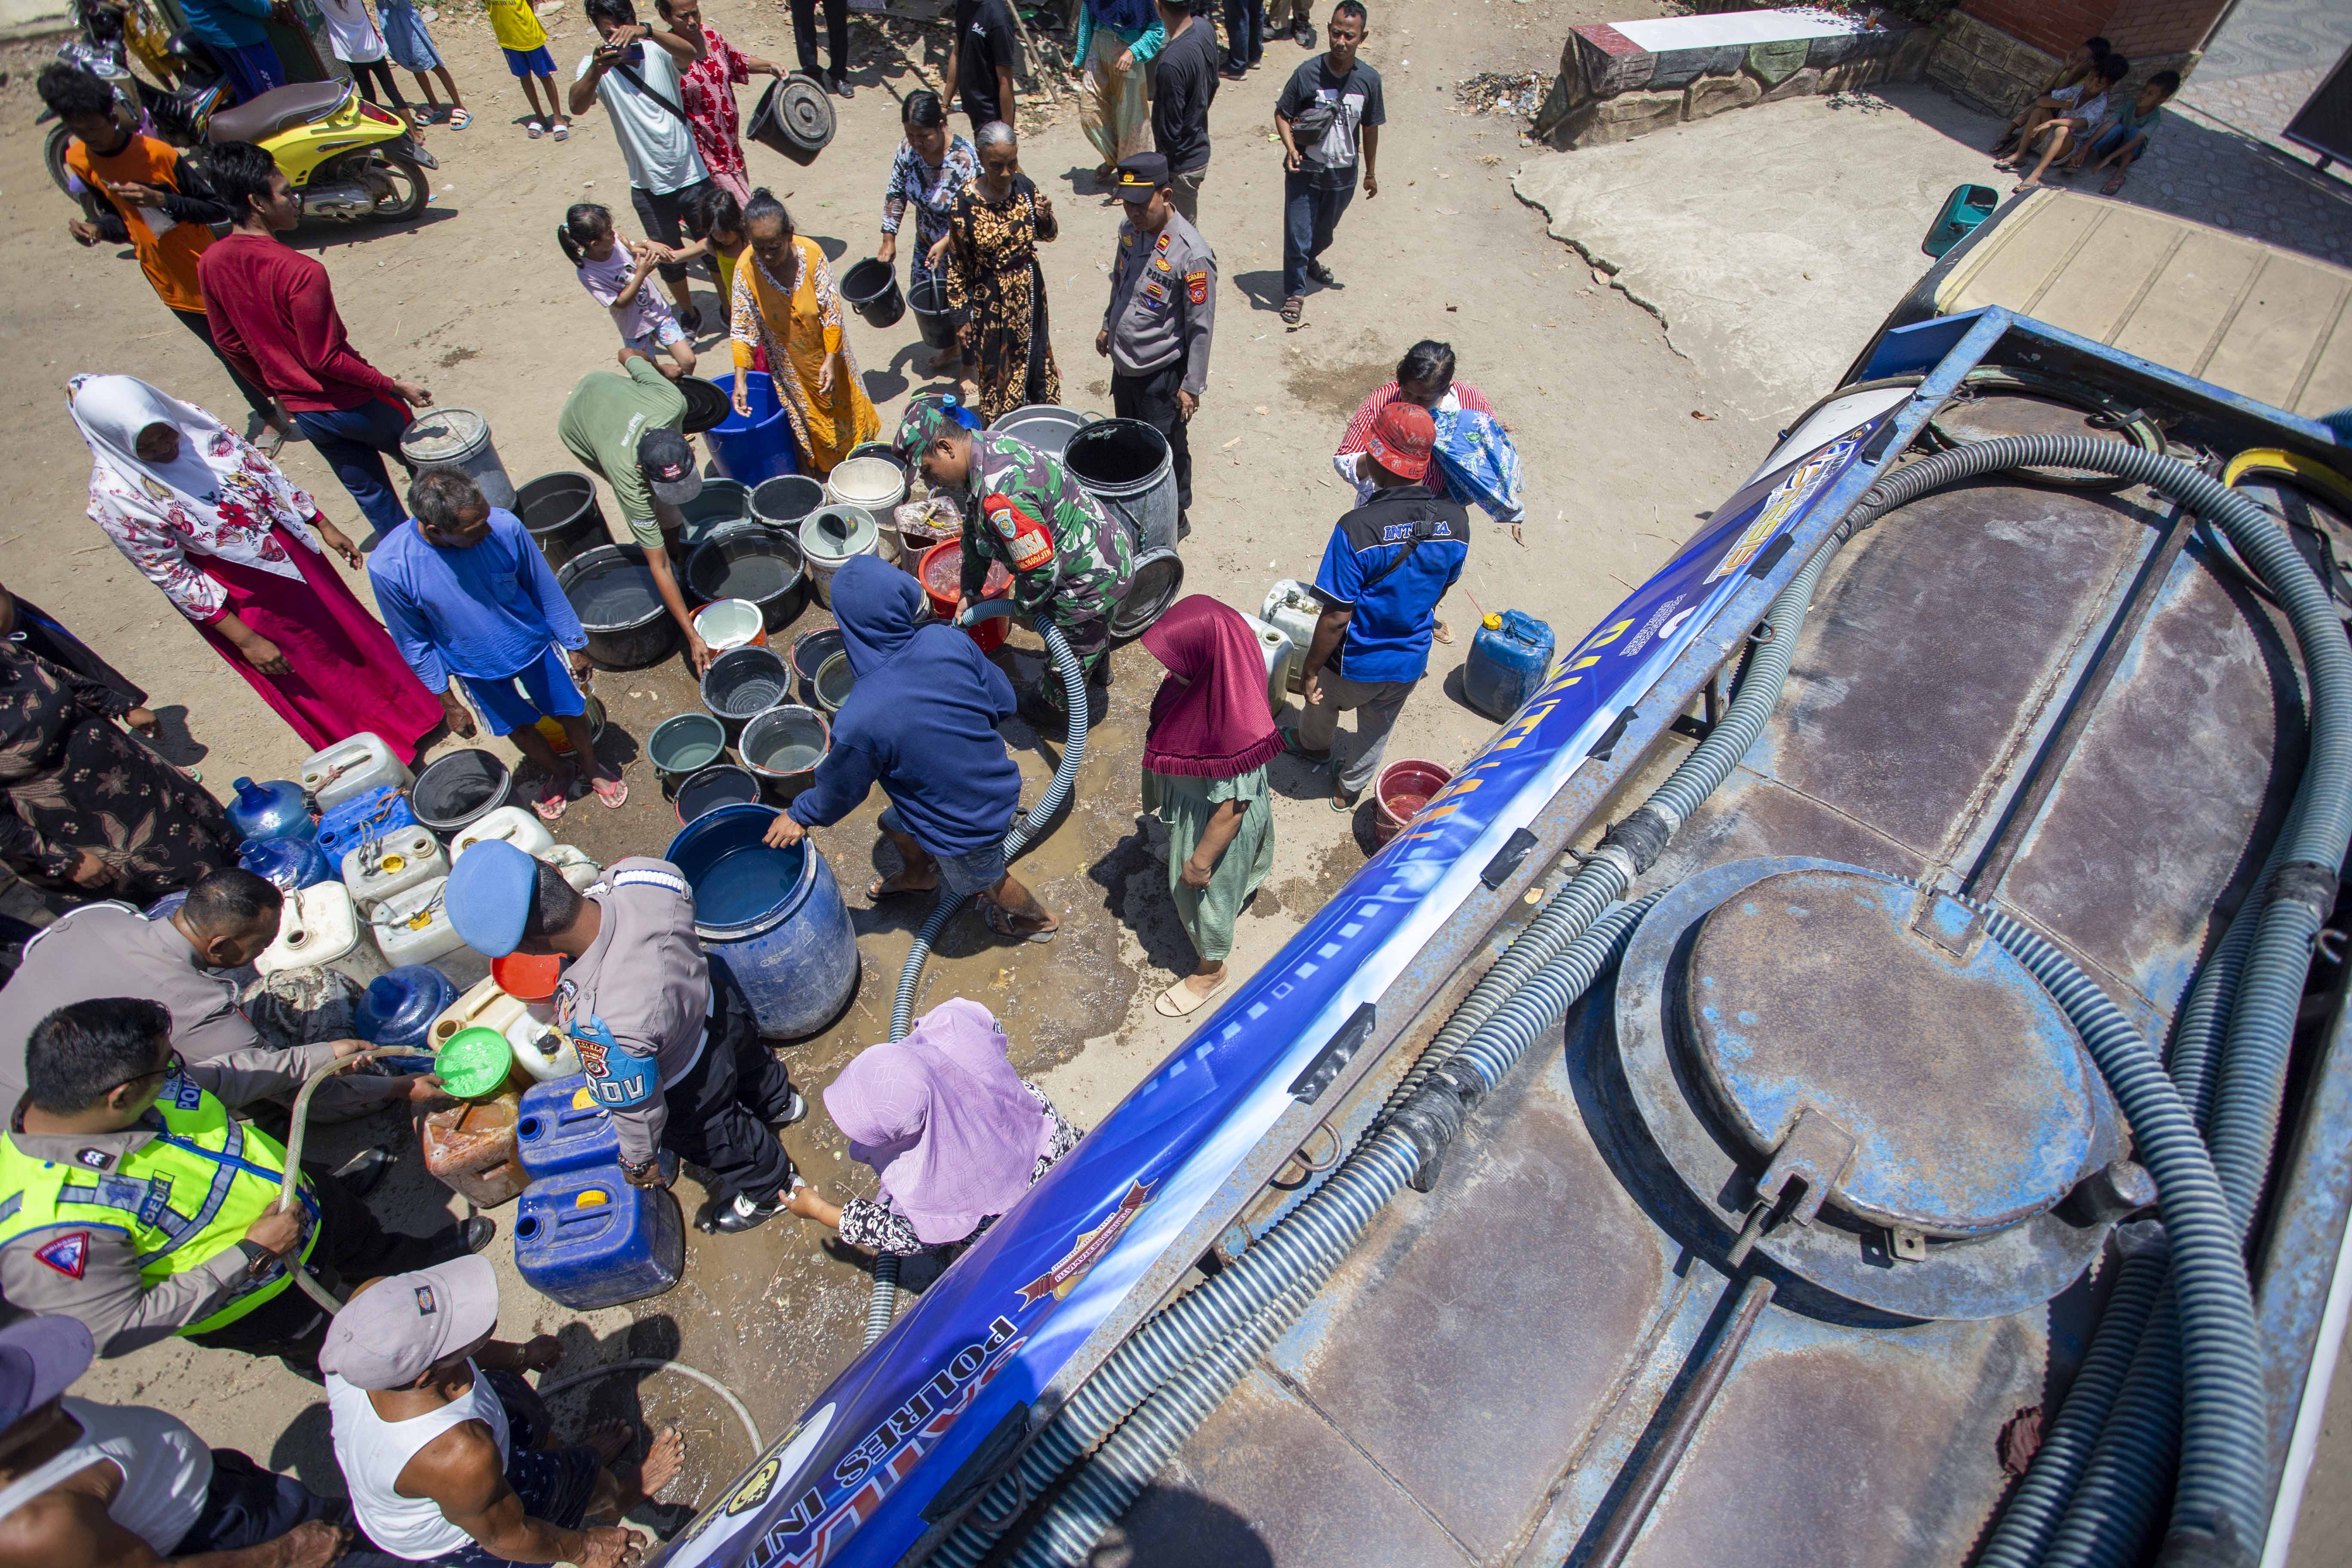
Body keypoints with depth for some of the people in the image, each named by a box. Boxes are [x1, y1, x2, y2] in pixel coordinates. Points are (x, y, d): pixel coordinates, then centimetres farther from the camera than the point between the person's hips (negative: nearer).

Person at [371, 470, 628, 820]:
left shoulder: (505, 526, -29)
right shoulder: (389, 568, -29)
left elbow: (545, 591, -11)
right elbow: (416, 645, -12)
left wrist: (574, 645, 1)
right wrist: (449, 703, -4)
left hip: (535, 645, 0)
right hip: (479, 670, 0)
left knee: (570, 712, 18)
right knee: (519, 728, 22)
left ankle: (592, 767, 48)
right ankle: (556, 773, 52)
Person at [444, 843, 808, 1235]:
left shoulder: (597, 1022, -47)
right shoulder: (645, 873, -34)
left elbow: (636, 1107, -27)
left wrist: (638, 1159, -4)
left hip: (691, 1091, -5)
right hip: (718, 1001, 5)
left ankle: (766, 1191, 61)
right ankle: (778, 1102, 73)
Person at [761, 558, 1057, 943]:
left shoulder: (859, 721, -34)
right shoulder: (949, 641, -23)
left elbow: (841, 791, -13)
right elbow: (1004, 703, -9)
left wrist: (801, 815, 9)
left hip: (966, 828, -6)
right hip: (998, 785, 6)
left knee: (984, 881, 28)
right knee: (895, 822, 32)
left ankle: (1038, 919, 59)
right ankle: (920, 874, 65)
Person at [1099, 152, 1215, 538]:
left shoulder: (1192, 255, -24)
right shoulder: (1130, 231, -3)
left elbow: (1201, 327, -20)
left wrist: (1192, 386, -17)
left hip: (1161, 373, -7)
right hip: (1124, 363, 7)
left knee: (1166, 450, 8)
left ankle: (1176, 519, 29)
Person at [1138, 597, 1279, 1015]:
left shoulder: (1236, 726, -42)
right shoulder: (1206, 676, -19)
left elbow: (1230, 808, -29)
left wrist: (1200, 862, -16)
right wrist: (1159, 792, 16)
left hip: (1213, 823, -7)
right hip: (1189, 798, 7)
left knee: (1205, 891, 19)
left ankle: (1211, 970, 48)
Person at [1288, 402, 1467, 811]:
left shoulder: (1356, 530, -31)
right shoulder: (1456, 521, -15)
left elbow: (1337, 617, -26)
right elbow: (1441, 590, 2)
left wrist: (1310, 670, -12)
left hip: (1354, 665, -3)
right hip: (1410, 663, 4)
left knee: (1322, 701, 31)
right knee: (1377, 731, 28)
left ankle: (1314, 747, 60)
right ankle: (1349, 791, 51)